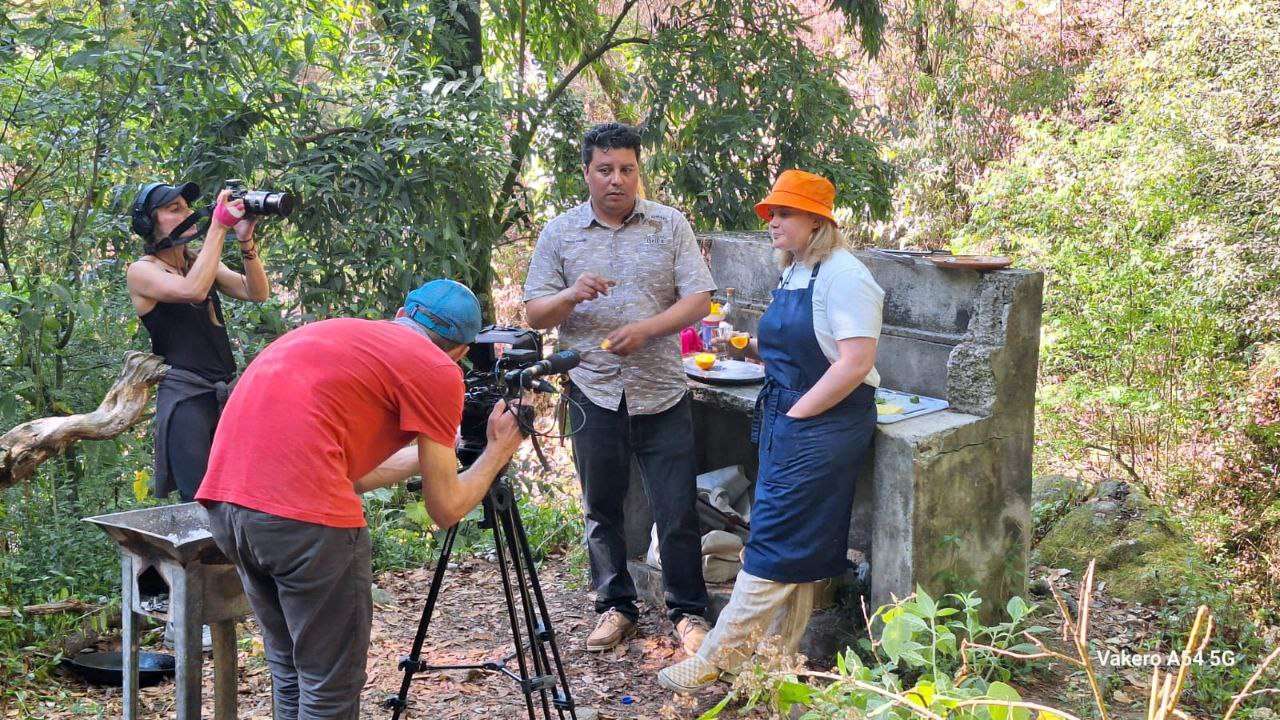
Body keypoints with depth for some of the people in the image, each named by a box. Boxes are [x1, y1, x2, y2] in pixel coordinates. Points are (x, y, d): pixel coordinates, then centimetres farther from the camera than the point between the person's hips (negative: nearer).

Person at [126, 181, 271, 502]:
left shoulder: (201, 262, 17)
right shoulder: (141, 271, -2)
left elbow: (258, 293, 6)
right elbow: (192, 290, -22)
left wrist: (246, 240, -8)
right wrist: (218, 226, -17)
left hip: (227, 392, 6)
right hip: (185, 397, -6)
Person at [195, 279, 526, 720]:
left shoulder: (347, 335, 27)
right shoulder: (438, 370, 5)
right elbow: (445, 509, 8)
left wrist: (430, 454, 43)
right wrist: (497, 453, 24)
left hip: (224, 496, 8)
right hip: (305, 514, -8)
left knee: (290, 671, 22)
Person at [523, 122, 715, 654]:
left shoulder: (671, 225, 2)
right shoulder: (559, 233, 4)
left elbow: (698, 300, -3)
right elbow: (535, 314, 3)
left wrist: (646, 329, -18)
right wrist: (572, 295, -18)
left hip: (661, 391, -1)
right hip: (594, 393, 1)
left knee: (678, 510, 1)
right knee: (602, 510, 11)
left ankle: (687, 611, 15)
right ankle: (615, 606, 26)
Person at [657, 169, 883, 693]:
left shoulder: (843, 276, -14)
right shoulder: (792, 274, 14)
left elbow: (856, 363, -21)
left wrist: (794, 414, -17)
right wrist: (747, 346, 6)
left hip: (823, 427, -9)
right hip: (784, 424, 9)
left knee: (776, 545, -5)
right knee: (795, 551, 12)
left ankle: (715, 663, -2)